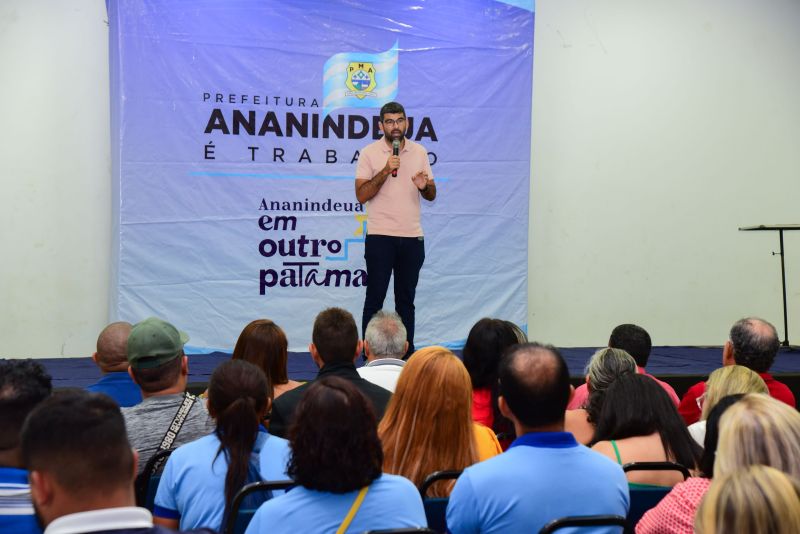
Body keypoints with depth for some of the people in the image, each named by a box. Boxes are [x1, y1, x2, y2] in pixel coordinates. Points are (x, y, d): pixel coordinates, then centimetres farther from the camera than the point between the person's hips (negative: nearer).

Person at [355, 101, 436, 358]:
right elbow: (361, 195, -10)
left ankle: (407, 353, 16)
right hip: (380, 236, -3)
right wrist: (386, 170, -18)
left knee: (406, 299, 10)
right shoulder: (369, 153, -2)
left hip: (412, 236, 3)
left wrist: (425, 186, -11)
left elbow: (431, 195, 12)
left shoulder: (419, 152, 9)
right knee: (375, 298, 1)